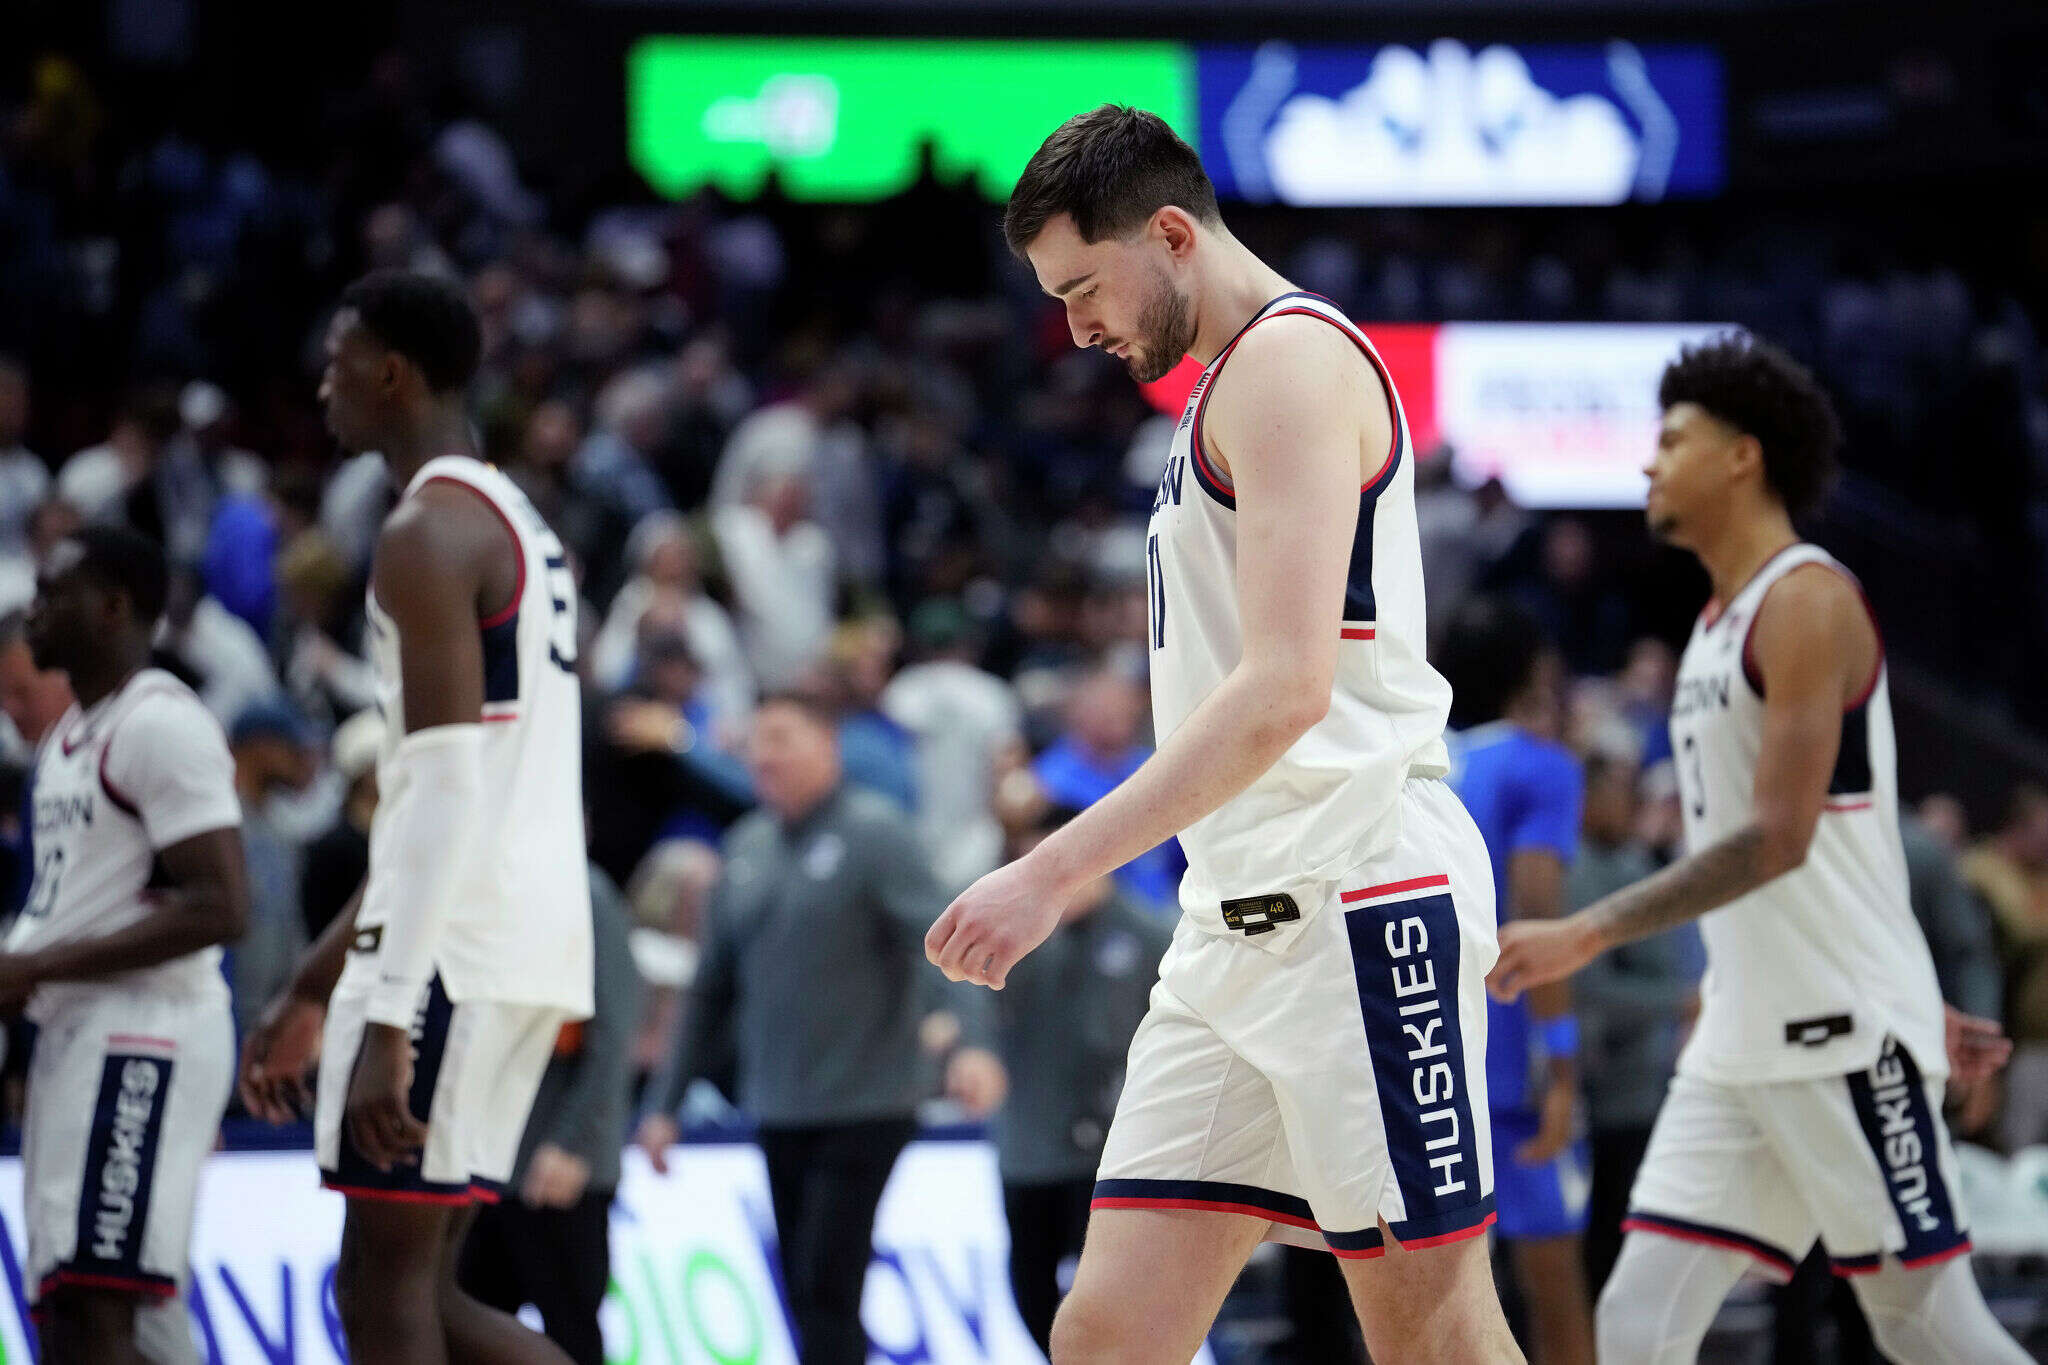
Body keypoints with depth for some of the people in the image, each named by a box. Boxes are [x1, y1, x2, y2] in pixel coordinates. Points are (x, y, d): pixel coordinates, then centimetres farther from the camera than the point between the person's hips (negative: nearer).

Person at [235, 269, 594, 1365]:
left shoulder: (428, 532, -11)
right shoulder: (515, 524, 22)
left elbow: (447, 794, -20)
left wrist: (385, 1024, -24)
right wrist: (311, 995, 29)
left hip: (455, 949, -10)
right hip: (528, 946, 10)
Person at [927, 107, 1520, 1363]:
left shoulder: (1290, 358, -9)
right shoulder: (1234, 386, 23)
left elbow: (1288, 688, -21)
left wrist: (1058, 871, -23)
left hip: (1355, 899, -10)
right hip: (1244, 926, 10)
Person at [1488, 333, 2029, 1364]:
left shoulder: (1806, 602, -13)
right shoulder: (1719, 624, 17)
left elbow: (1781, 838, -21)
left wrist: (1588, 933, -23)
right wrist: (1908, 1004, 27)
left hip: (1843, 1041, -9)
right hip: (1742, 1040, 9)